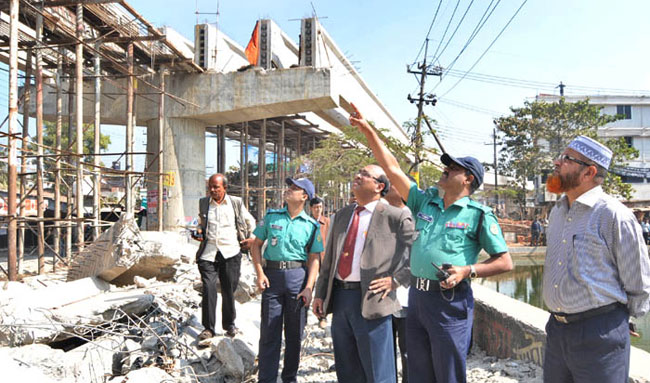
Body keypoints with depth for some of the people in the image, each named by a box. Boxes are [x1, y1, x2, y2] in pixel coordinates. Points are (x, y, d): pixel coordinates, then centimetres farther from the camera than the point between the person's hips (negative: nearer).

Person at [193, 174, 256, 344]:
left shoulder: (236, 202, 4)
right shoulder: (203, 202, 7)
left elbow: (250, 222, 17)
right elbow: (201, 222, 20)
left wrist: (251, 238, 9)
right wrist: (199, 232, 1)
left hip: (230, 253, 0)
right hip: (208, 253, 1)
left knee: (229, 290, 8)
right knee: (208, 289, -8)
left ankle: (229, 324, 26)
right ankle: (208, 328, 4)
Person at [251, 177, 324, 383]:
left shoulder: (311, 225, 2)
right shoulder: (271, 216, 5)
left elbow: (314, 259, 1)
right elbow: (256, 245, 8)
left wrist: (309, 287, -10)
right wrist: (260, 273, -5)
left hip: (298, 276, 0)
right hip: (272, 275, 0)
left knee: (295, 333, 10)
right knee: (269, 332, 3)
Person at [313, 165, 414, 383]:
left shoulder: (396, 217, -7)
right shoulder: (342, 215, 13)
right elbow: (329, 258, 16)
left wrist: (396, 279, -11)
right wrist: (320, 294, 13)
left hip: (371, 300, -6)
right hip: (339, 297, 6)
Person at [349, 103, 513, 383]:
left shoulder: (479, 214, -4)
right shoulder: (425, 201, 9)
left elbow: (505, 262, -3)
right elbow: (392, 168, 6)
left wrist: (468, 271, -17)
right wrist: (368, 130, 4)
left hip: (450, 301, -5)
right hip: (416, 296, 6)